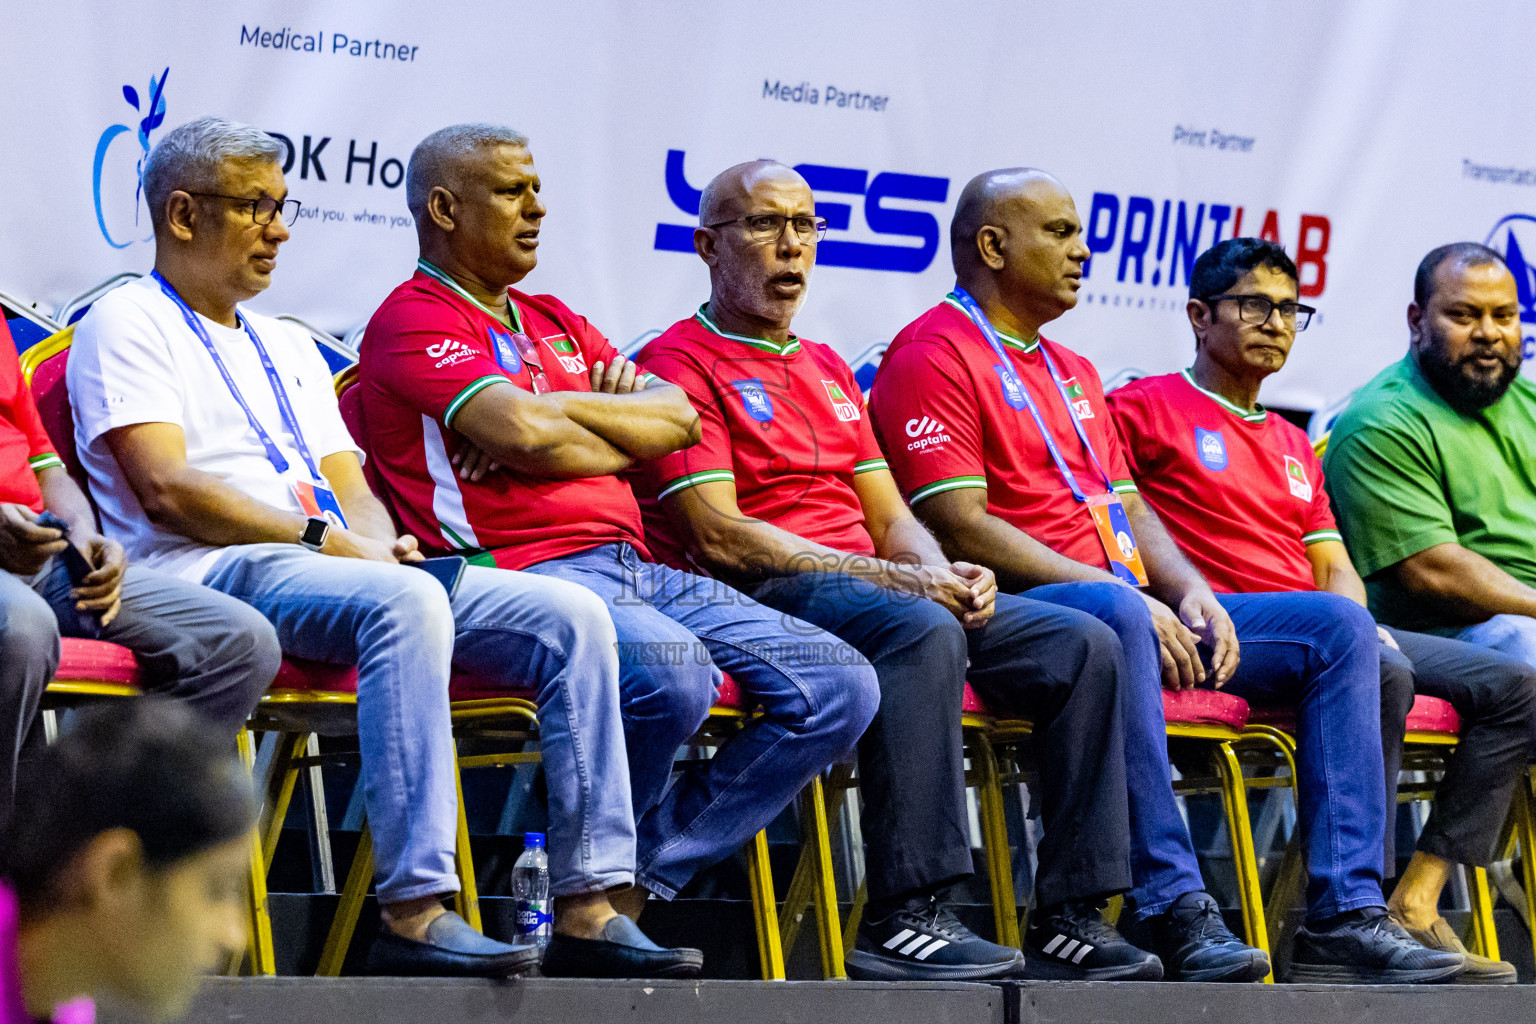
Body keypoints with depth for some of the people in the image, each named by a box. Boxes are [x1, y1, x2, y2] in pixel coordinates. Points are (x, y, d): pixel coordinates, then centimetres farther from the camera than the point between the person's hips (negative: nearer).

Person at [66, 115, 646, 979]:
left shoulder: (288, 349, 30)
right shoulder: (127, 325, 5)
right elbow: (168, 490, -9)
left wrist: (377, 542, -2)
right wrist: (322, 540, -14)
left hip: (334, 567, 8)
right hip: (213, 578, -8)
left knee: (574, 615, -10)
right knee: (404, 602, -38)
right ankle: (415, 911, -43)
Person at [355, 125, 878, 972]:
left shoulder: (553, 323, 27)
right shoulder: (413, 322, 0)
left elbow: (679, 418, 16)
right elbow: (521, 430, -17)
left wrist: (564, 410, 0)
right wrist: (623, 434, 2)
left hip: (635, 570, 9)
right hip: (523, 577, -9)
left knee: (838, 686, -5)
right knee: (672, 671, -38)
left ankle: (636, 885, -6)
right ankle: (583, 893, -14)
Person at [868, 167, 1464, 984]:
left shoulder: (1071, 372, 29)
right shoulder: (933, 356, -2)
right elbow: (961, 526, -13)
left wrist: (1190, 590, 2)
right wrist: (1115, 588, -17)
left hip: (1130, 605, 9)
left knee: (1339, 626, -5)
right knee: (1117, 619, -43)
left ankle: (1345, 915, -17)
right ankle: (1171, 908, -42)